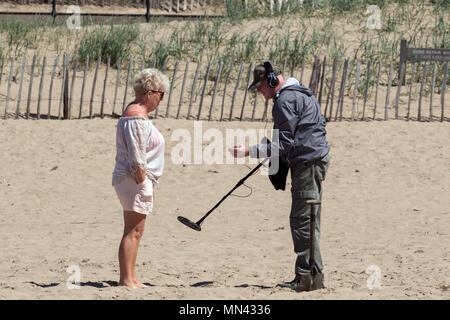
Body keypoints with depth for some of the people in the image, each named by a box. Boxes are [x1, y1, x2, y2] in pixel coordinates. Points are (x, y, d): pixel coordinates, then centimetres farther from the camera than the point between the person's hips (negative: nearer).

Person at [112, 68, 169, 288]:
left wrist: (149, 185, 23)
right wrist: (145, 184, -18)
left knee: (134, 233, 13)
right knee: (133, 232, -9)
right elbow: (136, 158, -21)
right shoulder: (137, 118, -17)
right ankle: (126, 279, -9)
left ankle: (130, 279, 17)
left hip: (134, 179, 11)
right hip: (135, 179, -11)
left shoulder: (134, 113, 17)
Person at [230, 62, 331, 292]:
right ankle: (314, 277, 14)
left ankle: (308, 278, -13)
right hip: (316, 160, 11)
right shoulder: (301, 93, 19)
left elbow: (284, 145, -17)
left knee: (302, 221, -11)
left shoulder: (285, 100, -14)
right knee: (308, 221, 12)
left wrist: (249, 152, -19)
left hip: (307, 163, -11)